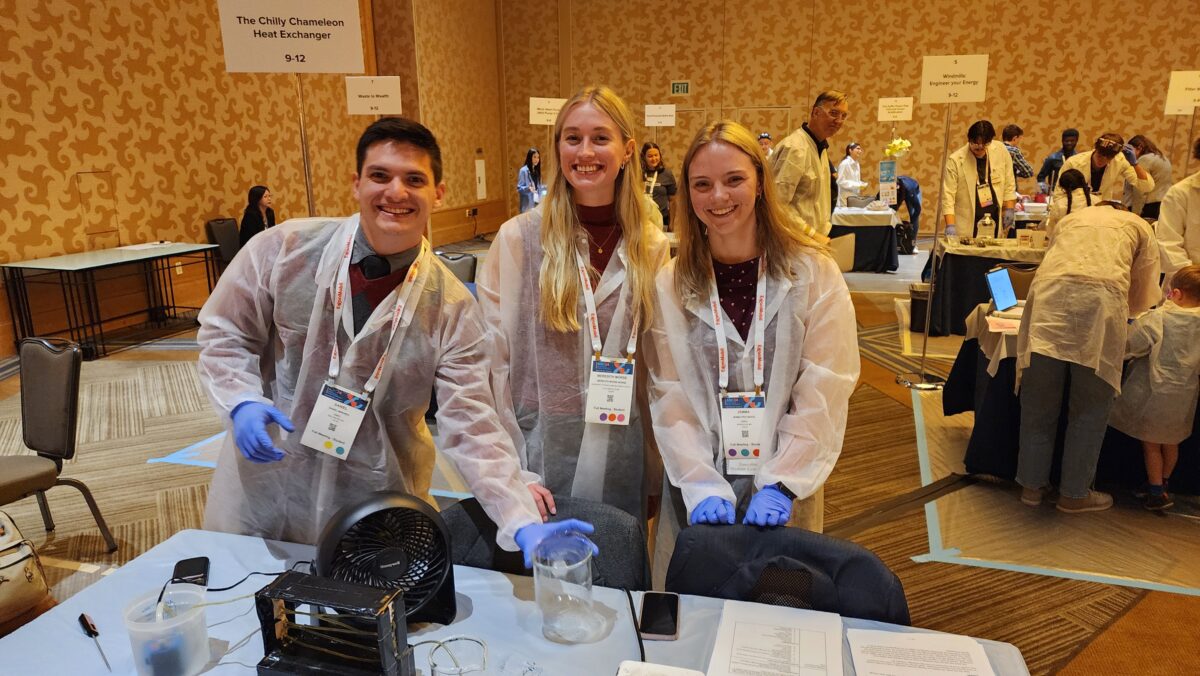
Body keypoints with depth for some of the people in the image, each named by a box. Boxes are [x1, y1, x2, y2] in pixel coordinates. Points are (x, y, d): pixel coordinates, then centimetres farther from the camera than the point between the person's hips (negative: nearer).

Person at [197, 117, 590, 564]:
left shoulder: (451, 309, -12)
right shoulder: (285, 250, -9)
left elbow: (472, 428, -15)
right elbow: (224, 334, 4)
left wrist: (524, 524, -27)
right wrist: (243, 403, -16)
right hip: (262, 497, 1)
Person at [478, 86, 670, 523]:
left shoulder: (652, 248, 1)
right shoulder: (518, 239, -7)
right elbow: (493, 362, -6)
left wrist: (657, 473, 8)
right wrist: (510, 470, -8)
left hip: (623, 462, 3)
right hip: (542, 452, -2)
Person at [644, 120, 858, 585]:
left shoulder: (814, 272, -5)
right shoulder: (671, 284, -1)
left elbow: (824, 393, -7)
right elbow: (670, 398, -4)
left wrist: (781, 485, -14)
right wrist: (702, 485, -14)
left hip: (784, 494, 0)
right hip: (697, 495, 1)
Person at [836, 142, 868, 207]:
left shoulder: (857, 164, 12)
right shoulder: (844, 164, -13)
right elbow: (841, 182, -17)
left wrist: (862, 184, 1)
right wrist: (858, 185, -20)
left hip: (855, 198, 8)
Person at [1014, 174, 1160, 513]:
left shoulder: (1071, 217, 34)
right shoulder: (1138, 225, 28)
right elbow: (1144, 298, 29)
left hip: (1049, 295, 2)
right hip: (1103, 299, -2)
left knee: (1039, 402, 10)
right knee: (1089, 408, 10)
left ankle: (1032, 485, 20)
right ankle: (1074, 493, 19)